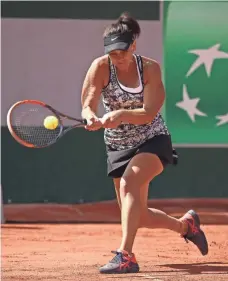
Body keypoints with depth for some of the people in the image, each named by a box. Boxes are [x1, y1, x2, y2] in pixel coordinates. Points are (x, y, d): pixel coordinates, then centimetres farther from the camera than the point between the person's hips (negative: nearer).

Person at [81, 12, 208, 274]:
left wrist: (121, 114, -42)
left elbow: (148, 114, -24)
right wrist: (92, 119, -44)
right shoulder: (101, 67, -12)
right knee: (139, 217, 6)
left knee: (129, 182, -33)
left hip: (153, 141, -3)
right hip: (119, 147, 3)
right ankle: (185, 224, 37)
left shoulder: (150, 68, -15)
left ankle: (125, 255, -38)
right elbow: (87, 106, -21)